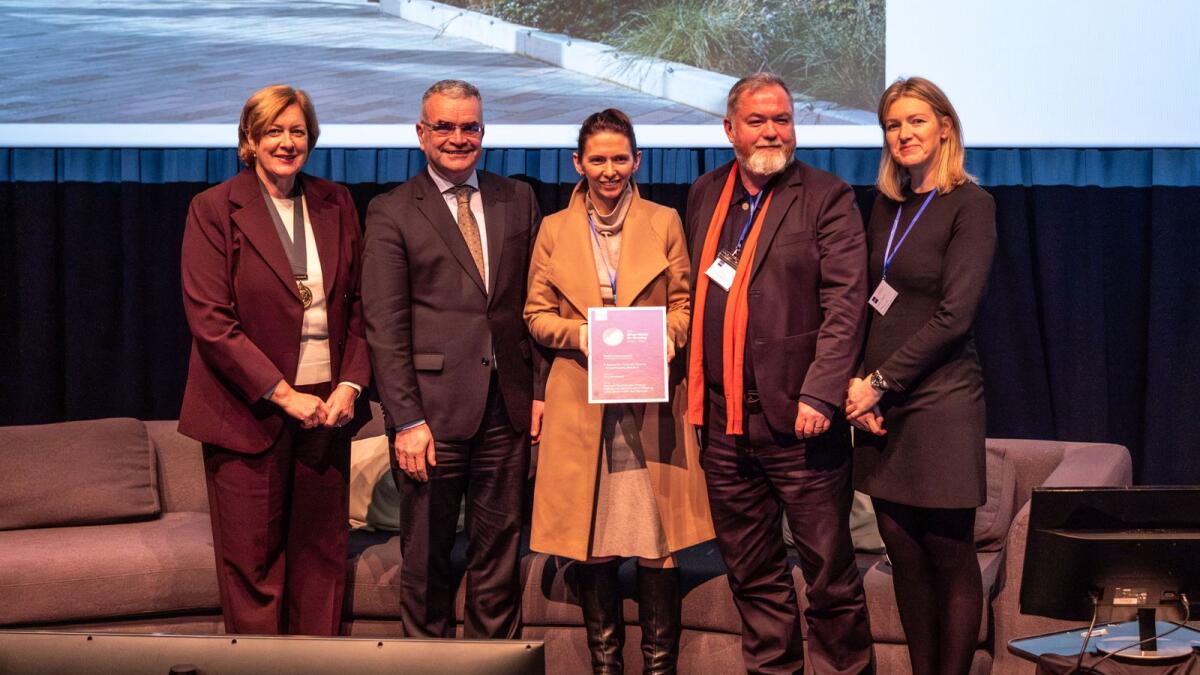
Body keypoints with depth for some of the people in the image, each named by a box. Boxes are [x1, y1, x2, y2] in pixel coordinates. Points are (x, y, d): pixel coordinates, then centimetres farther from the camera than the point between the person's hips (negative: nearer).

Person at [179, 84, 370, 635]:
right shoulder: (214, 209, -3)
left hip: (327, 408, 4)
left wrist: (350, 384, -4)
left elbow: (359, 304, 11)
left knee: (322, 558, 7)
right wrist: (283, 394, -13)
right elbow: (209, 321, -10)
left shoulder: (335, 205, 10)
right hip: (250, 413, -4)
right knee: (252, 564, 2)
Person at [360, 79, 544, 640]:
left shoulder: (517, 200, 12)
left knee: (498, 557, 10)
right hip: (432, 410, -3)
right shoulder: (392, 213, 0)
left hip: (506, 409, 3)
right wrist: (406, 419, -12)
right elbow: (384, 327, -5)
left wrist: (541, 388, 5)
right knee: (426, 558, 6)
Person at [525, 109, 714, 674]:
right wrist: (578, 333, -9)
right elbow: (537, 314, 10)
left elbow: (684, 304, 9)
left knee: (658, 540, -3)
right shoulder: (554, 230, 10)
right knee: (590, 541, 2)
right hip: (580, 405, 1)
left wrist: (668, 335, -12)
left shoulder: (664, 223, 8)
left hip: (650, 401, -1)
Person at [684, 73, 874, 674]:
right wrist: (690, 390, 9)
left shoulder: (825, 198, -3)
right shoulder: (705, 196, 13)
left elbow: (845, 304, -10)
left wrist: (820, 394, -19)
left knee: (830, 573, 2)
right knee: (752, 575, 15)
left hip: (798, 422, -5)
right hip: (723, 422, 5)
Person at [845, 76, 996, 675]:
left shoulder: (969, 204, -5)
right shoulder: (886, 207, 14)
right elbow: (867, 306, 14)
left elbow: (953, 315, -12)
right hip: (880, 403, 6)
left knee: (950, 559, 0)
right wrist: (859, 386, 0)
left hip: (939, 402, -6)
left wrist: (881, 382, -10)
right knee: (904, 557, 8)